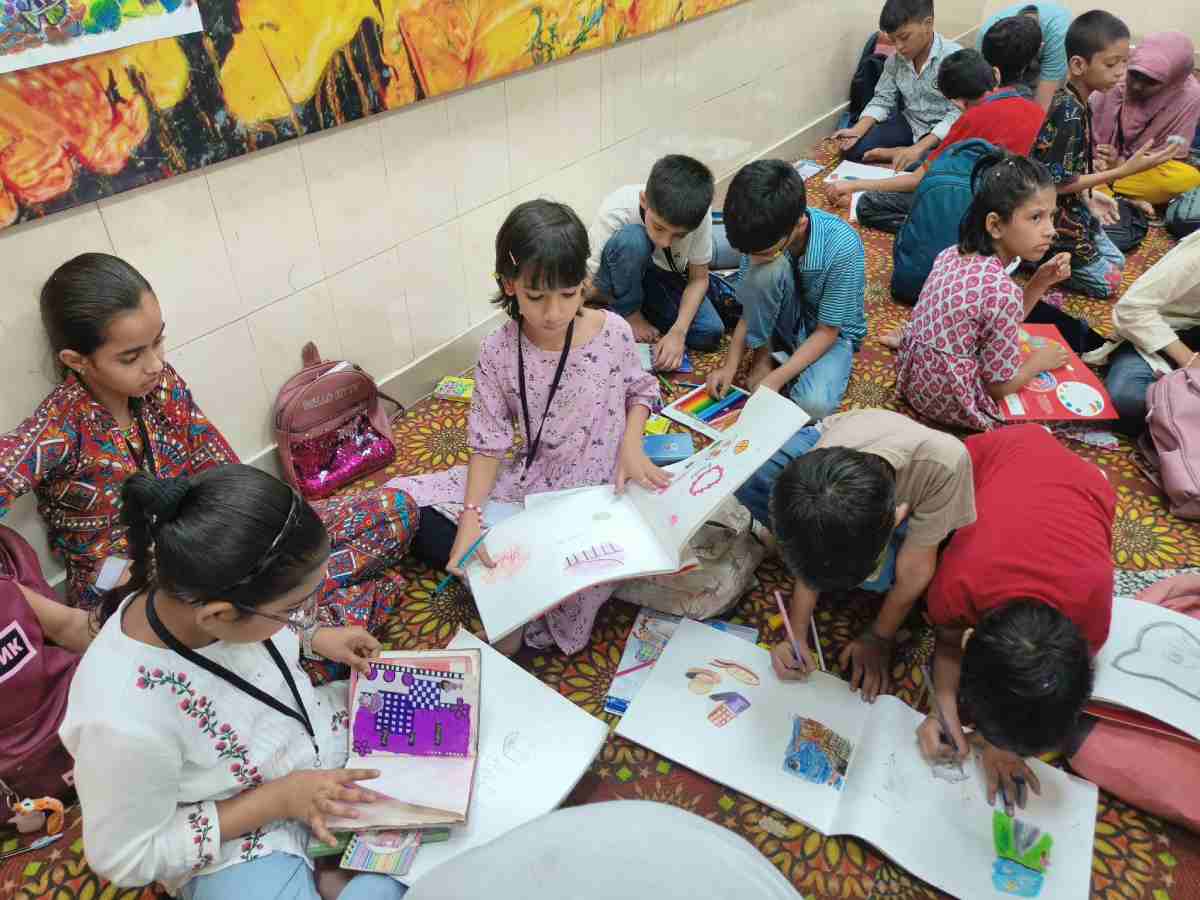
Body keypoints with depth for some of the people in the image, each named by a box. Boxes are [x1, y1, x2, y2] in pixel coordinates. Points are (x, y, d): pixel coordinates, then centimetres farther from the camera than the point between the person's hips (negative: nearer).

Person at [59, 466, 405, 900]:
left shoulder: (198, 594, -23)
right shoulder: (127, 720, -38)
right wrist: (278, 800, -22)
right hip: (236, 841, -5)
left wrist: (316, 636, -7)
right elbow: (125, 859, -20)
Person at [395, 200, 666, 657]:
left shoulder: (613, 331, -13)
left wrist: (631, 443, -13)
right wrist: (471, 516, -22)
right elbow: (489, 443, -8)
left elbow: (640, 388, 6)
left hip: (601, 488, -2)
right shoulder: (498, 353, -12)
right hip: (532, 482, 3)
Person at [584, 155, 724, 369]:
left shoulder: (699, 214, -27)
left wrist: (678, 332, -29)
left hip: (663, 278, 3)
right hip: (617, 279, -3)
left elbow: (699, 278, -16)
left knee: (710, 333, -19)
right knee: (631, 239, -37)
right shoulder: (616, 212, -33)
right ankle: (630, 314, -13)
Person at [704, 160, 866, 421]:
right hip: (785, 321, 3)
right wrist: (730, 366, -17)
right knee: (765, 269, -31)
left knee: (814, 404, -33)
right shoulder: (764, 236, -21)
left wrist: (776, 379, -28)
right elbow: (751, 306, -8)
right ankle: (764, 354, -8)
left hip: (830, 333, -3)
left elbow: (827, 331, -22)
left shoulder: (843, 249, -32)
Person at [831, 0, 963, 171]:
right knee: (853, 149, -12)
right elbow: (882, 99, 3)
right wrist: (857, 131, -17)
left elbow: (958, 114, -26)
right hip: (909, 123, 4)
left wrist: (919, 148, -38)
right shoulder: (895, 60, -2)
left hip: (944, 132, -4)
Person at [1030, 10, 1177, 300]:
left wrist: (1089, 196, 9)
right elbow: (1056, 183, -25)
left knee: (1116, 261, 21)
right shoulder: (1070, 113, -26)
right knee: (1107, 282, 1)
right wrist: (1125, 170, -24)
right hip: (1055, 213, -9)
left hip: (1070, 206, 9)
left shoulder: (1072, 101, 2)